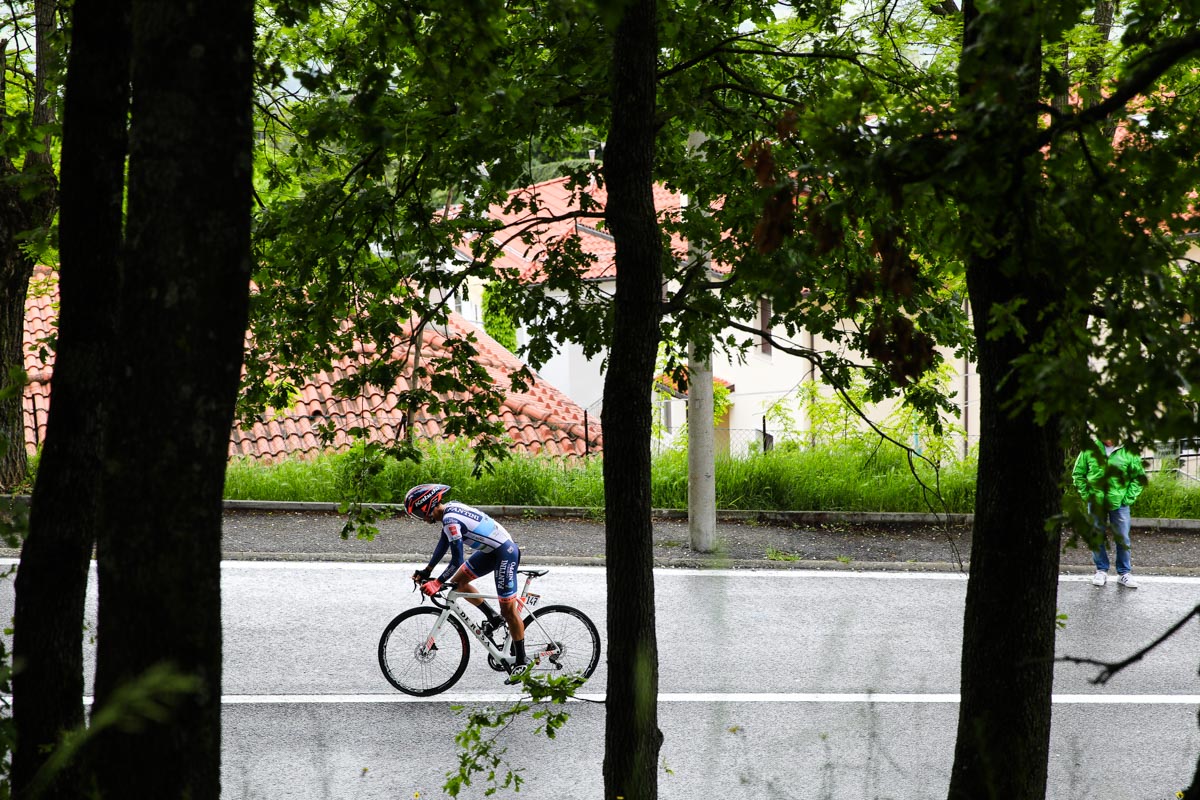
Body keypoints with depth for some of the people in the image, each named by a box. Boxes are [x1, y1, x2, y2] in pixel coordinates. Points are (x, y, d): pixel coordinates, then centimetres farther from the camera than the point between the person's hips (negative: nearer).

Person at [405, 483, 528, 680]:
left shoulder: (451, 520, -24)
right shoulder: (450, 509, 5)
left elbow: (457, 560, -24)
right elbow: (443, 544, 16)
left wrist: (437, 583, -18)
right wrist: (426, 571, 14)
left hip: (505, 553, -10)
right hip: (491, 550, 10)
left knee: (508, 609, -4)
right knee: (458, 582, 12)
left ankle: (520, 662, 4)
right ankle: (494, 617, 23)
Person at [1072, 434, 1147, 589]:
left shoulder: (1129, 452, -7)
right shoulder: (1090, 449, -4)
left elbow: (1139, 476, 3)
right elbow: (1078, 473, 5)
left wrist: (1129, 497, -4)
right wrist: (1085, 495, -2)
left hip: (1119, 502, -1)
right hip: (1096, 502, 1)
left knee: (1122, 539, 3)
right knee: (1097, 538, 8)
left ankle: (1124, 573, 14)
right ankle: (1101, 571, 21)